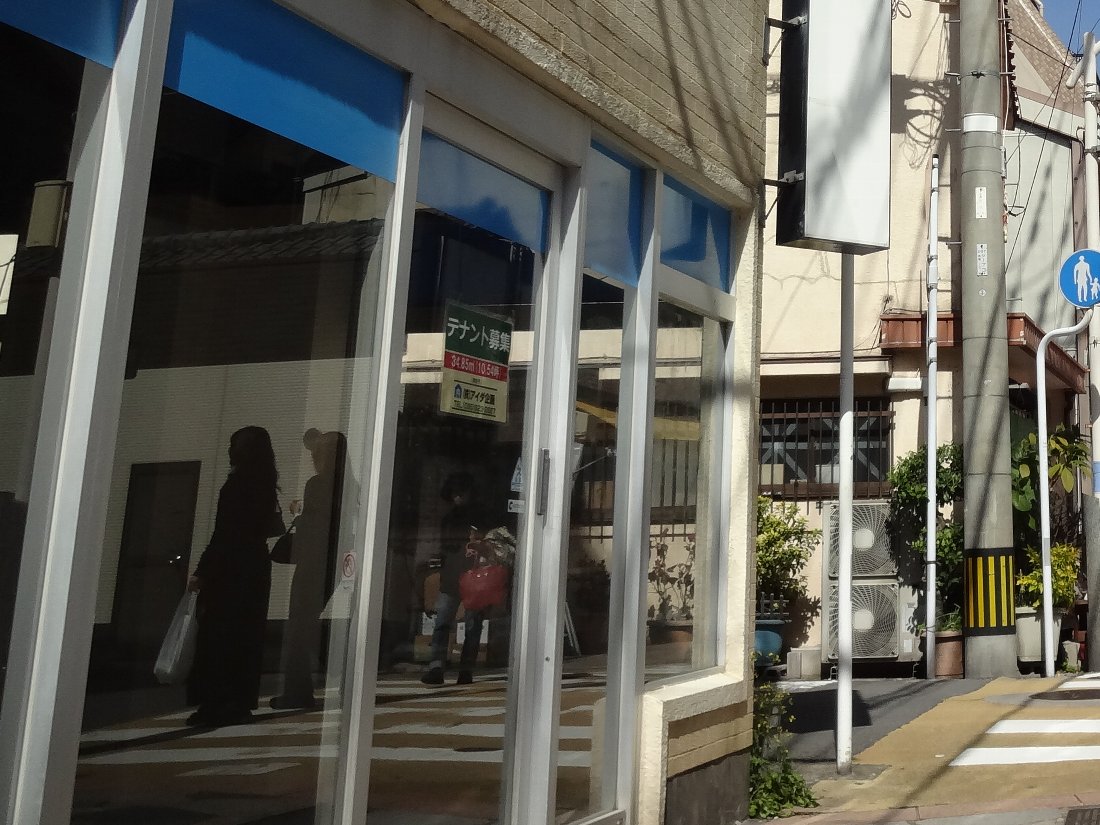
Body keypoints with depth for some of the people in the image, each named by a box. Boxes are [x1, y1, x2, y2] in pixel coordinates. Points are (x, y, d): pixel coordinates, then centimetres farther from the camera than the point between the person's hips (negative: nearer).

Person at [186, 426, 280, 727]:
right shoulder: (265, 487, 9)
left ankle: (217, 703, -2)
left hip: (229, 569, -8)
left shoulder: (236, 484, -13)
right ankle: (240, 702, 13)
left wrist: (201, 572, -12)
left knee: (217, 637, -2)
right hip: (256, 568, 8)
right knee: (246, 637, 10)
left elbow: (222, 535, -16)